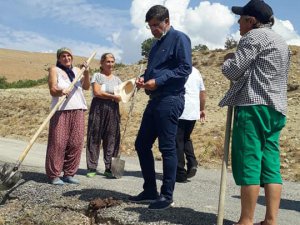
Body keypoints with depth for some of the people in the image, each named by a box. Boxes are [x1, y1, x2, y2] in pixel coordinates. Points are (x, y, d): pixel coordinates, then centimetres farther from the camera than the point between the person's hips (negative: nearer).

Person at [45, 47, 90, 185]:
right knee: (58, 143, -7)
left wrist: (86, 73, -8)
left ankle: (69, 173, 10)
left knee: (76, 143, 1)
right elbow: (52, 90, -5)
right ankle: (54, 175, -1)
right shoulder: (54, 70, 6)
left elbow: (86, 87, 7)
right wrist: (60, 91, -26)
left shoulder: (77, 70, 18)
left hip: (78, 110, 4)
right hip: (61, 110, -4)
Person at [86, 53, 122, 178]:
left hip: (113, 110, 4)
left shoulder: (116, 79, 18)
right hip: (98, 108, -4)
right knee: (95, 138, -1)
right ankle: (92, 168, 6)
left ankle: (109, 168, 8)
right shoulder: (97, 76, 3)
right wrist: (113, 97, -13)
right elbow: (97, 92, -11)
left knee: (111, 139, 2)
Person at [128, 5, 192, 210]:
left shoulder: (179, 38, -5)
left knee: (167, 148, -5)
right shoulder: (157, 43, 21)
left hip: (170, 100, -9)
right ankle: (150, 191, 20)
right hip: (155, 100, 9)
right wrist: (144, 78, 6)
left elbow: (185, 68, -15)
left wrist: (158, 81, -19)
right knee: (142, 144, 9)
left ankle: (167, 196, 6)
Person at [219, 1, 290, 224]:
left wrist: (228, 60, 12)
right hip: (275, 108, 9)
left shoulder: (255, 36, -4)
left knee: (248, 163, -6)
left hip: (254, 106, -9)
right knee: (270, 165, 5)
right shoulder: (280, 41, 25)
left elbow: (232, 70, -9)